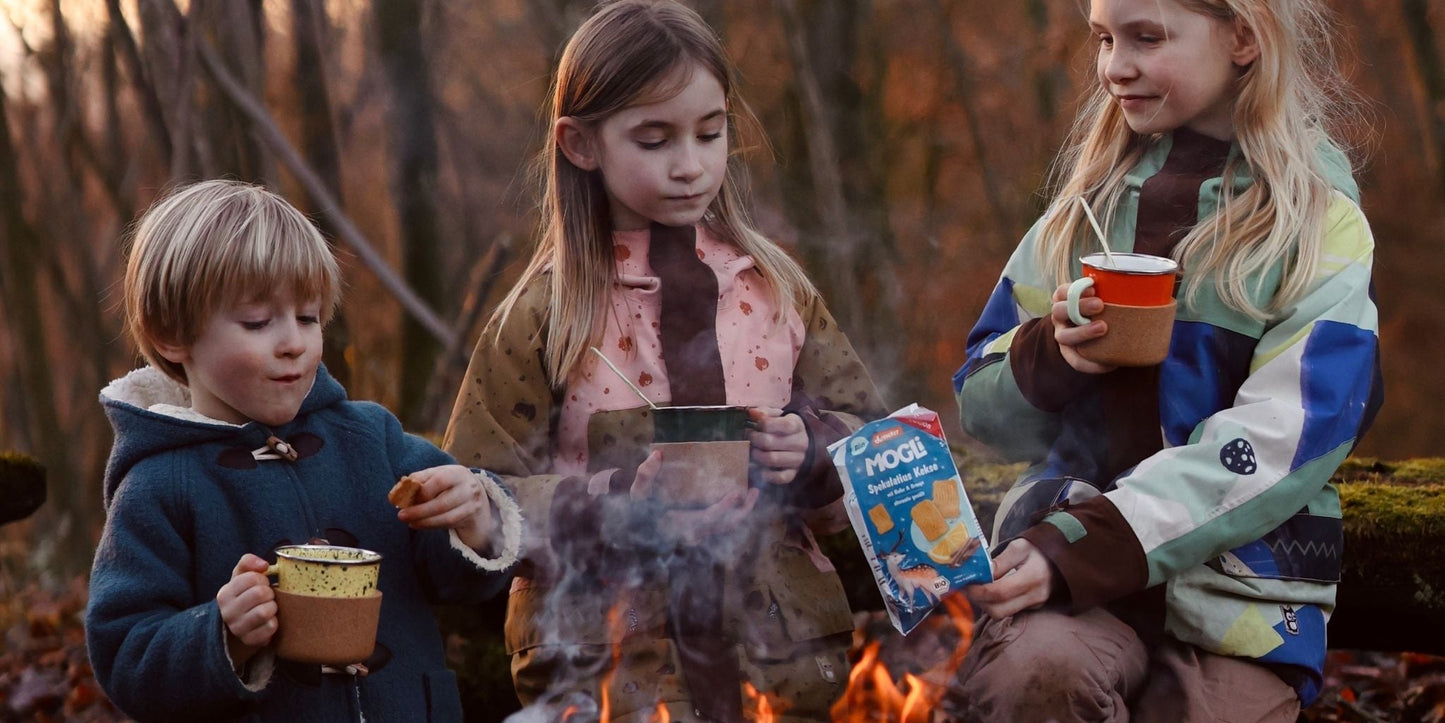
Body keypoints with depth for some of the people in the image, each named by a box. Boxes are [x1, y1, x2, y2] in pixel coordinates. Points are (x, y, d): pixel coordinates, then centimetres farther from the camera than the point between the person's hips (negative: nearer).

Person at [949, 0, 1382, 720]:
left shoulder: (1322, 222, 2)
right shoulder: (1090, 197, 13)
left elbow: (1286, 439, -11)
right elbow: (981, 404, 15)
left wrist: (1079, 550, -21)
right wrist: (1049, 355, -10)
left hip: (1238, 593, -1)